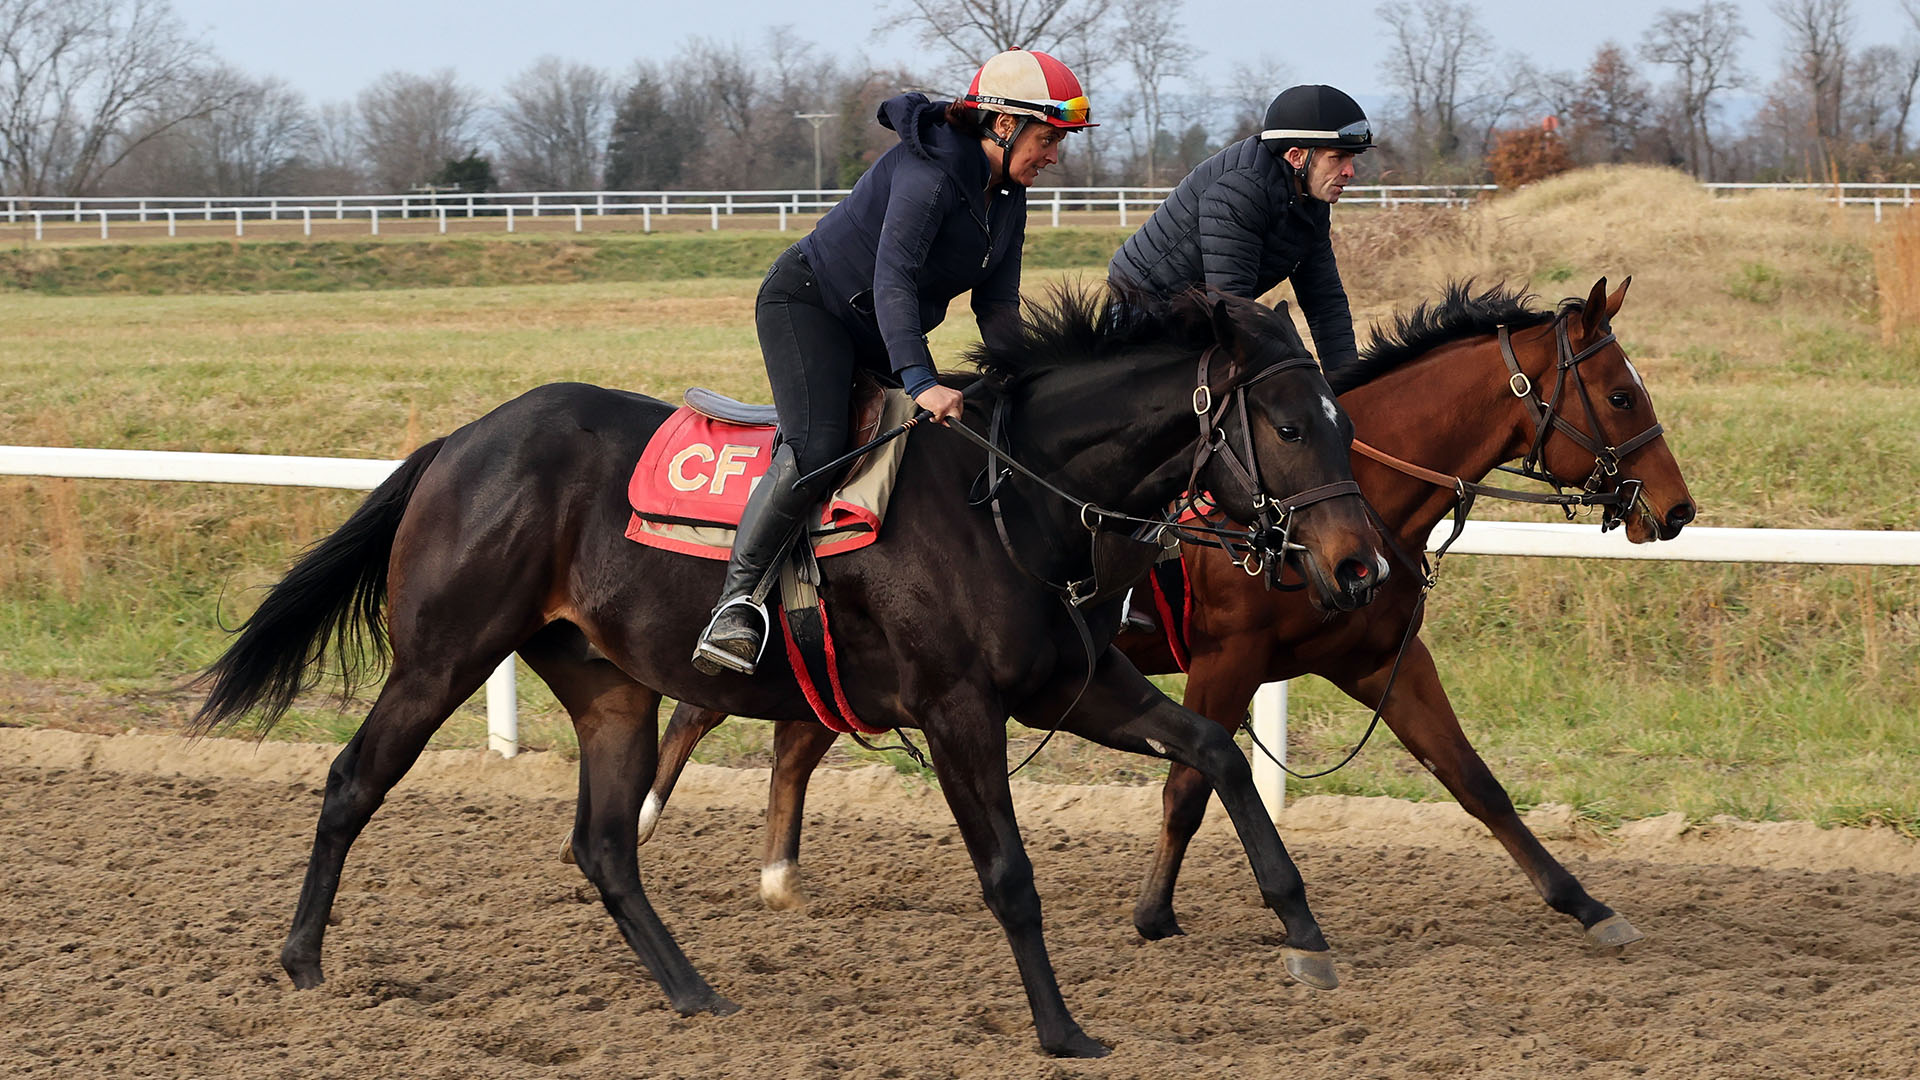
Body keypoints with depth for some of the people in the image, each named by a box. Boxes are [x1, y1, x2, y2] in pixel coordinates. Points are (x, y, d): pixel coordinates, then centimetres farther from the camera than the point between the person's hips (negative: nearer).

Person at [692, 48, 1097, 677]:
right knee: (815, 448, -30)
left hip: (879, 341, 10)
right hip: (805, 304, -10)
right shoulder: (929, 172, -27)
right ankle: (736, 602, -30)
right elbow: (892, 279, -38)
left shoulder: (1008, 200, 2)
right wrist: (920, 382, -50)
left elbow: (997, 308, 5)